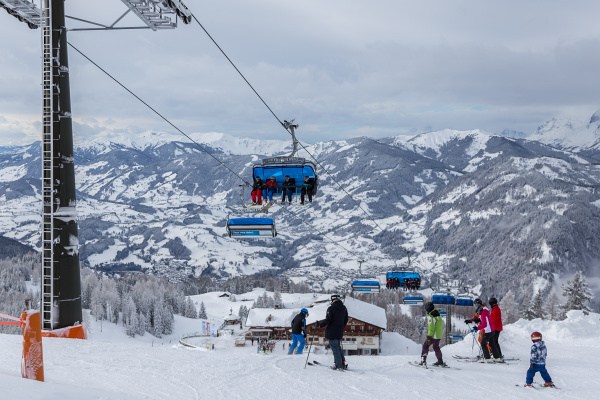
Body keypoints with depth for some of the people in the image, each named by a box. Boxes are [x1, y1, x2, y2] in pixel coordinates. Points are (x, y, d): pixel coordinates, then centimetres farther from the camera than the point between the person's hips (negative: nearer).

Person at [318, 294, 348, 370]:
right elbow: (346, 320, 15)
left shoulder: (331, 308, -14)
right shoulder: (344, 308, 7)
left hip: (332, 332, -7)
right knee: (338, 347, 19)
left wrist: (319, 323, -4)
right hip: (340, 332, 7)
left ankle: (339, 365, -4)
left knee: (335, 348, -2)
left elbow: (327, 320, -18)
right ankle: (343, 363, 17)